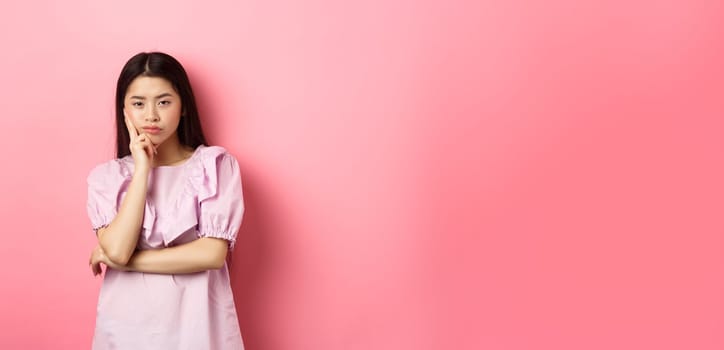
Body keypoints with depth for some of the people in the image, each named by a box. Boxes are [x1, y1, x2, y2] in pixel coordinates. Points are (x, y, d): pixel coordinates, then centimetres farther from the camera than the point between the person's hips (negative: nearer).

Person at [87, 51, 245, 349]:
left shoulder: (215, 165, -7)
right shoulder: (106, 176, 0)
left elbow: (213, 254, -15)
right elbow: (115, 249, -15)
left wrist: (126, 261, -11)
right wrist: (142, 168, -14)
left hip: (196, 320, -1)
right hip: (127, 323, 1)